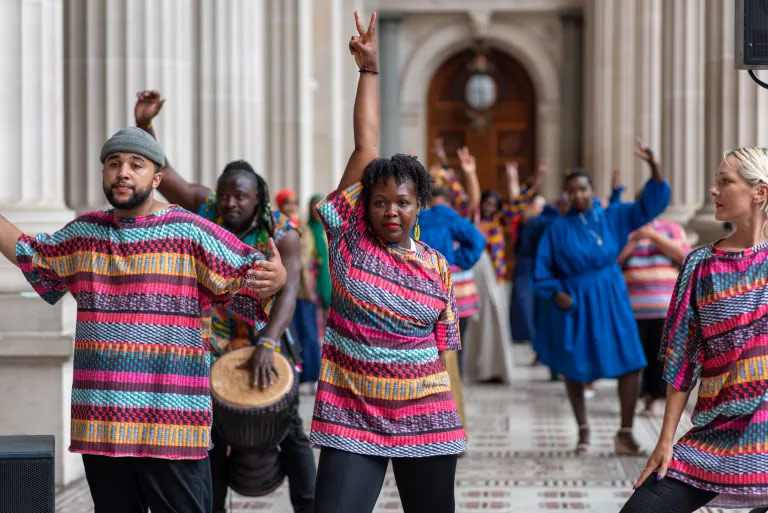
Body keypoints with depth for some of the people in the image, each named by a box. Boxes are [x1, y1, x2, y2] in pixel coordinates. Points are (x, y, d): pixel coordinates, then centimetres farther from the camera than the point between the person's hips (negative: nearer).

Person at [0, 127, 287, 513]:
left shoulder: (189, 233, -4)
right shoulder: (84, 234, 12)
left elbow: (248, 279, -9)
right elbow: (31, 256, 31)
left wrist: (276, 278, -30)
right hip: (99, 422, 5)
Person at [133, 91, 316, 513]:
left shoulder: (281, 233, -15)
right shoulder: (204, 209, -7)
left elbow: (288, 292, -27)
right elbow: (161, 173, -12)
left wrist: (266, 345, -41)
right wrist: (143, 124, -28)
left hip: (266, 343, -2)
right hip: (212, 346, 2)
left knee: (290, 431, 1)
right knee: (211, 437, 7)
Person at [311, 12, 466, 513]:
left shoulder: (437, 268, 3)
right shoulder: (350, 236, -2)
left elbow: (443, 347, 9)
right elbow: (366, 145, -2)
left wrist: (455, 427, 8)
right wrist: (369, 69, 1)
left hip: (425, 422, 2)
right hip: (352, 420, -2)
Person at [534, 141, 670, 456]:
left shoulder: (613, 217, 3)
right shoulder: (558, 229, -1)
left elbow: (650, 205, -4)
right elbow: (543, 270, 3)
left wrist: (655, 169, -18)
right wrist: (556, 293, -13)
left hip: (610, 299, 1)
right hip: (574, 303, -1)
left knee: (631, 364, -9)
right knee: (574, 369, 7)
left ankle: (625, 435, -1)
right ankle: (583, 430, 25)